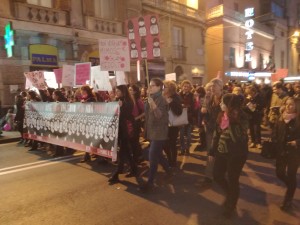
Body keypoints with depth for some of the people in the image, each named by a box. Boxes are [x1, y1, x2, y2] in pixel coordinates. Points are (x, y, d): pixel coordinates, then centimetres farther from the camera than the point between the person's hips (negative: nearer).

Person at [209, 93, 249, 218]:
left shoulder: (241, 117, -20)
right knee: (217, 176, 15)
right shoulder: (222, 115, 0)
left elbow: (238, 137, -30)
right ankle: (229, 194, 47)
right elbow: (217, 134, 8)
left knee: (232, 180, 9)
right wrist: (212, 151, 12)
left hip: (236, 154, -6)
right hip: (221, 152, 6)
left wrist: (231, 120, -33)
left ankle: (231, 206, 37)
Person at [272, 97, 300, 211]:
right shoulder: (281, 118, 1)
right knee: (280, 173, 11)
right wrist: (277, 144, -8)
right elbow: (275, 133, 5)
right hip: (281, 151, 4)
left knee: (291, 176, 4)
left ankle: (288, 201, 23)